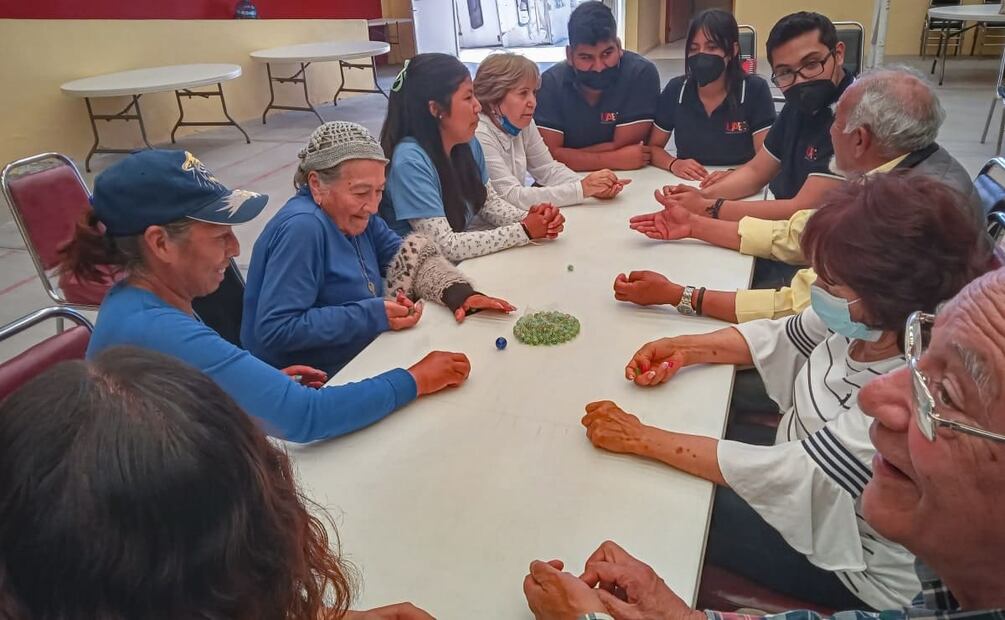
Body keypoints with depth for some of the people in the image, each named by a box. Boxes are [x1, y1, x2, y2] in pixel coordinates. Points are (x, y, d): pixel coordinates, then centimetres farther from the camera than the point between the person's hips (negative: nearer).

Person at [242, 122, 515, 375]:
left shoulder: (354, 215, 1)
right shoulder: (302, 228, -24)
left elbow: (411, 255, 5)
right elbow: (275, 331, -28)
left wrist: (458, 292, -13)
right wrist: (371, 316, -29)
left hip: (359, 361, 8)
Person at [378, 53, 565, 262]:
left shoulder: (468, 144, -3)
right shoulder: (410, 161, -24)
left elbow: (489, 202, 9)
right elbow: (445, 246, -26)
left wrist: (530, 218, -11)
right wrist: (524, 231, -20)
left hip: (462, 260, 6)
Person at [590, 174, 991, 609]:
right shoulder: (865, 321, -17)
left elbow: (784, 474, -34)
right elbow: (778, 337, 0)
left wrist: (642, 439, -30)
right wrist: (685, 350, -13)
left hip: (856, 565, -6)